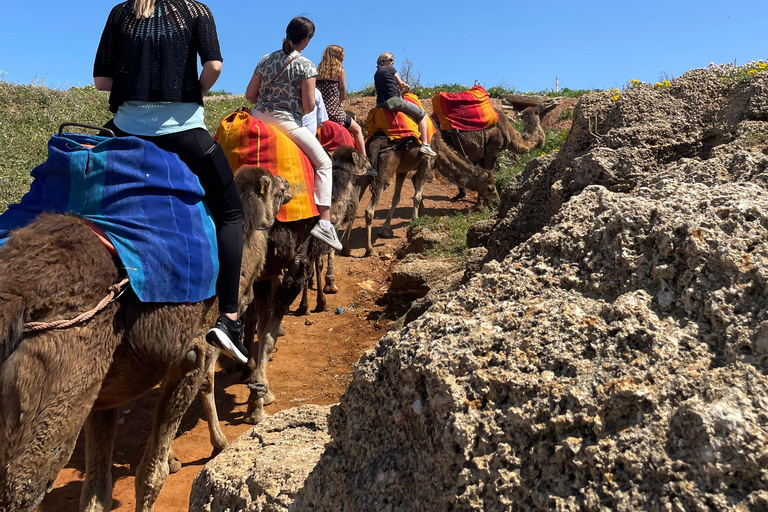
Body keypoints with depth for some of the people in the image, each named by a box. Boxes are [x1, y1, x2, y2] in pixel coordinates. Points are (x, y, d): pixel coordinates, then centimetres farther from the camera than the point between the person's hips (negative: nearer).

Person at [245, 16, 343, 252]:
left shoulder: (266, 59, 10)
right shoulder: (306, 66, -5)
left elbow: (250, 95, 9)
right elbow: (309, 105, -10)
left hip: (258, 116, 5)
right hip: (287, 122, -4)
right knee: (324, 163, 7)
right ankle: (324, 222, -2)